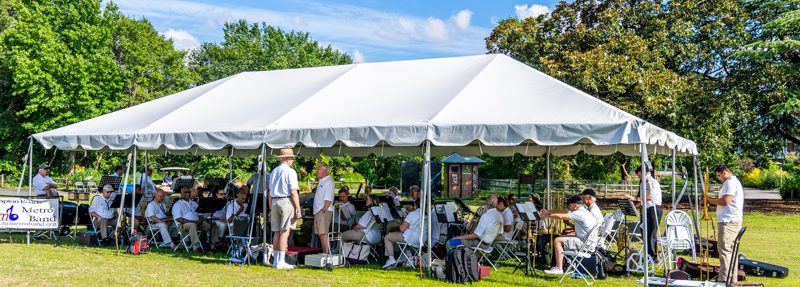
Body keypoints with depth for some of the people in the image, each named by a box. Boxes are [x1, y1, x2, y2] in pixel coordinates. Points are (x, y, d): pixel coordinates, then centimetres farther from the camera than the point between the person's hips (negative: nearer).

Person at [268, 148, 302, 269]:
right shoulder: (290, 172, -7)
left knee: (277, 232, 11)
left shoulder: (274, 171, 16)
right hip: (286, 201, -7)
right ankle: (281, 262, -6)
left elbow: (270, 192, 18)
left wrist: (271, 209, 23)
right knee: (284, 232, -6)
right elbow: (293, 192, -13)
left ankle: (276, 260, 15)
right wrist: (298, 209, -11)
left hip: (275, 202, 7)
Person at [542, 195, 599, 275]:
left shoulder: (579, 213, -16)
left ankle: (559, 269, -11)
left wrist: (547, 215, -2)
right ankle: (561, 265, 18)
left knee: (558, 241, -11)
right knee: (562, 239, 21)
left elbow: (560, 216, -16)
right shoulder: (582, 211, 15)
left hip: (585, 243, -11)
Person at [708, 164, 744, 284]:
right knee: (731, 250, 13)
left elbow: (725, 201, -21)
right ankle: (732, 279, 18)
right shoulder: (733, 182, 22)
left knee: (724, 249, -11)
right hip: (731, 220, 11)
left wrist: (710, 200, -8)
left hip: (729, 221, -11)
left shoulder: (730, 182, -12)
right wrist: (713, 201, 9)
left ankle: (724, 279, -12)